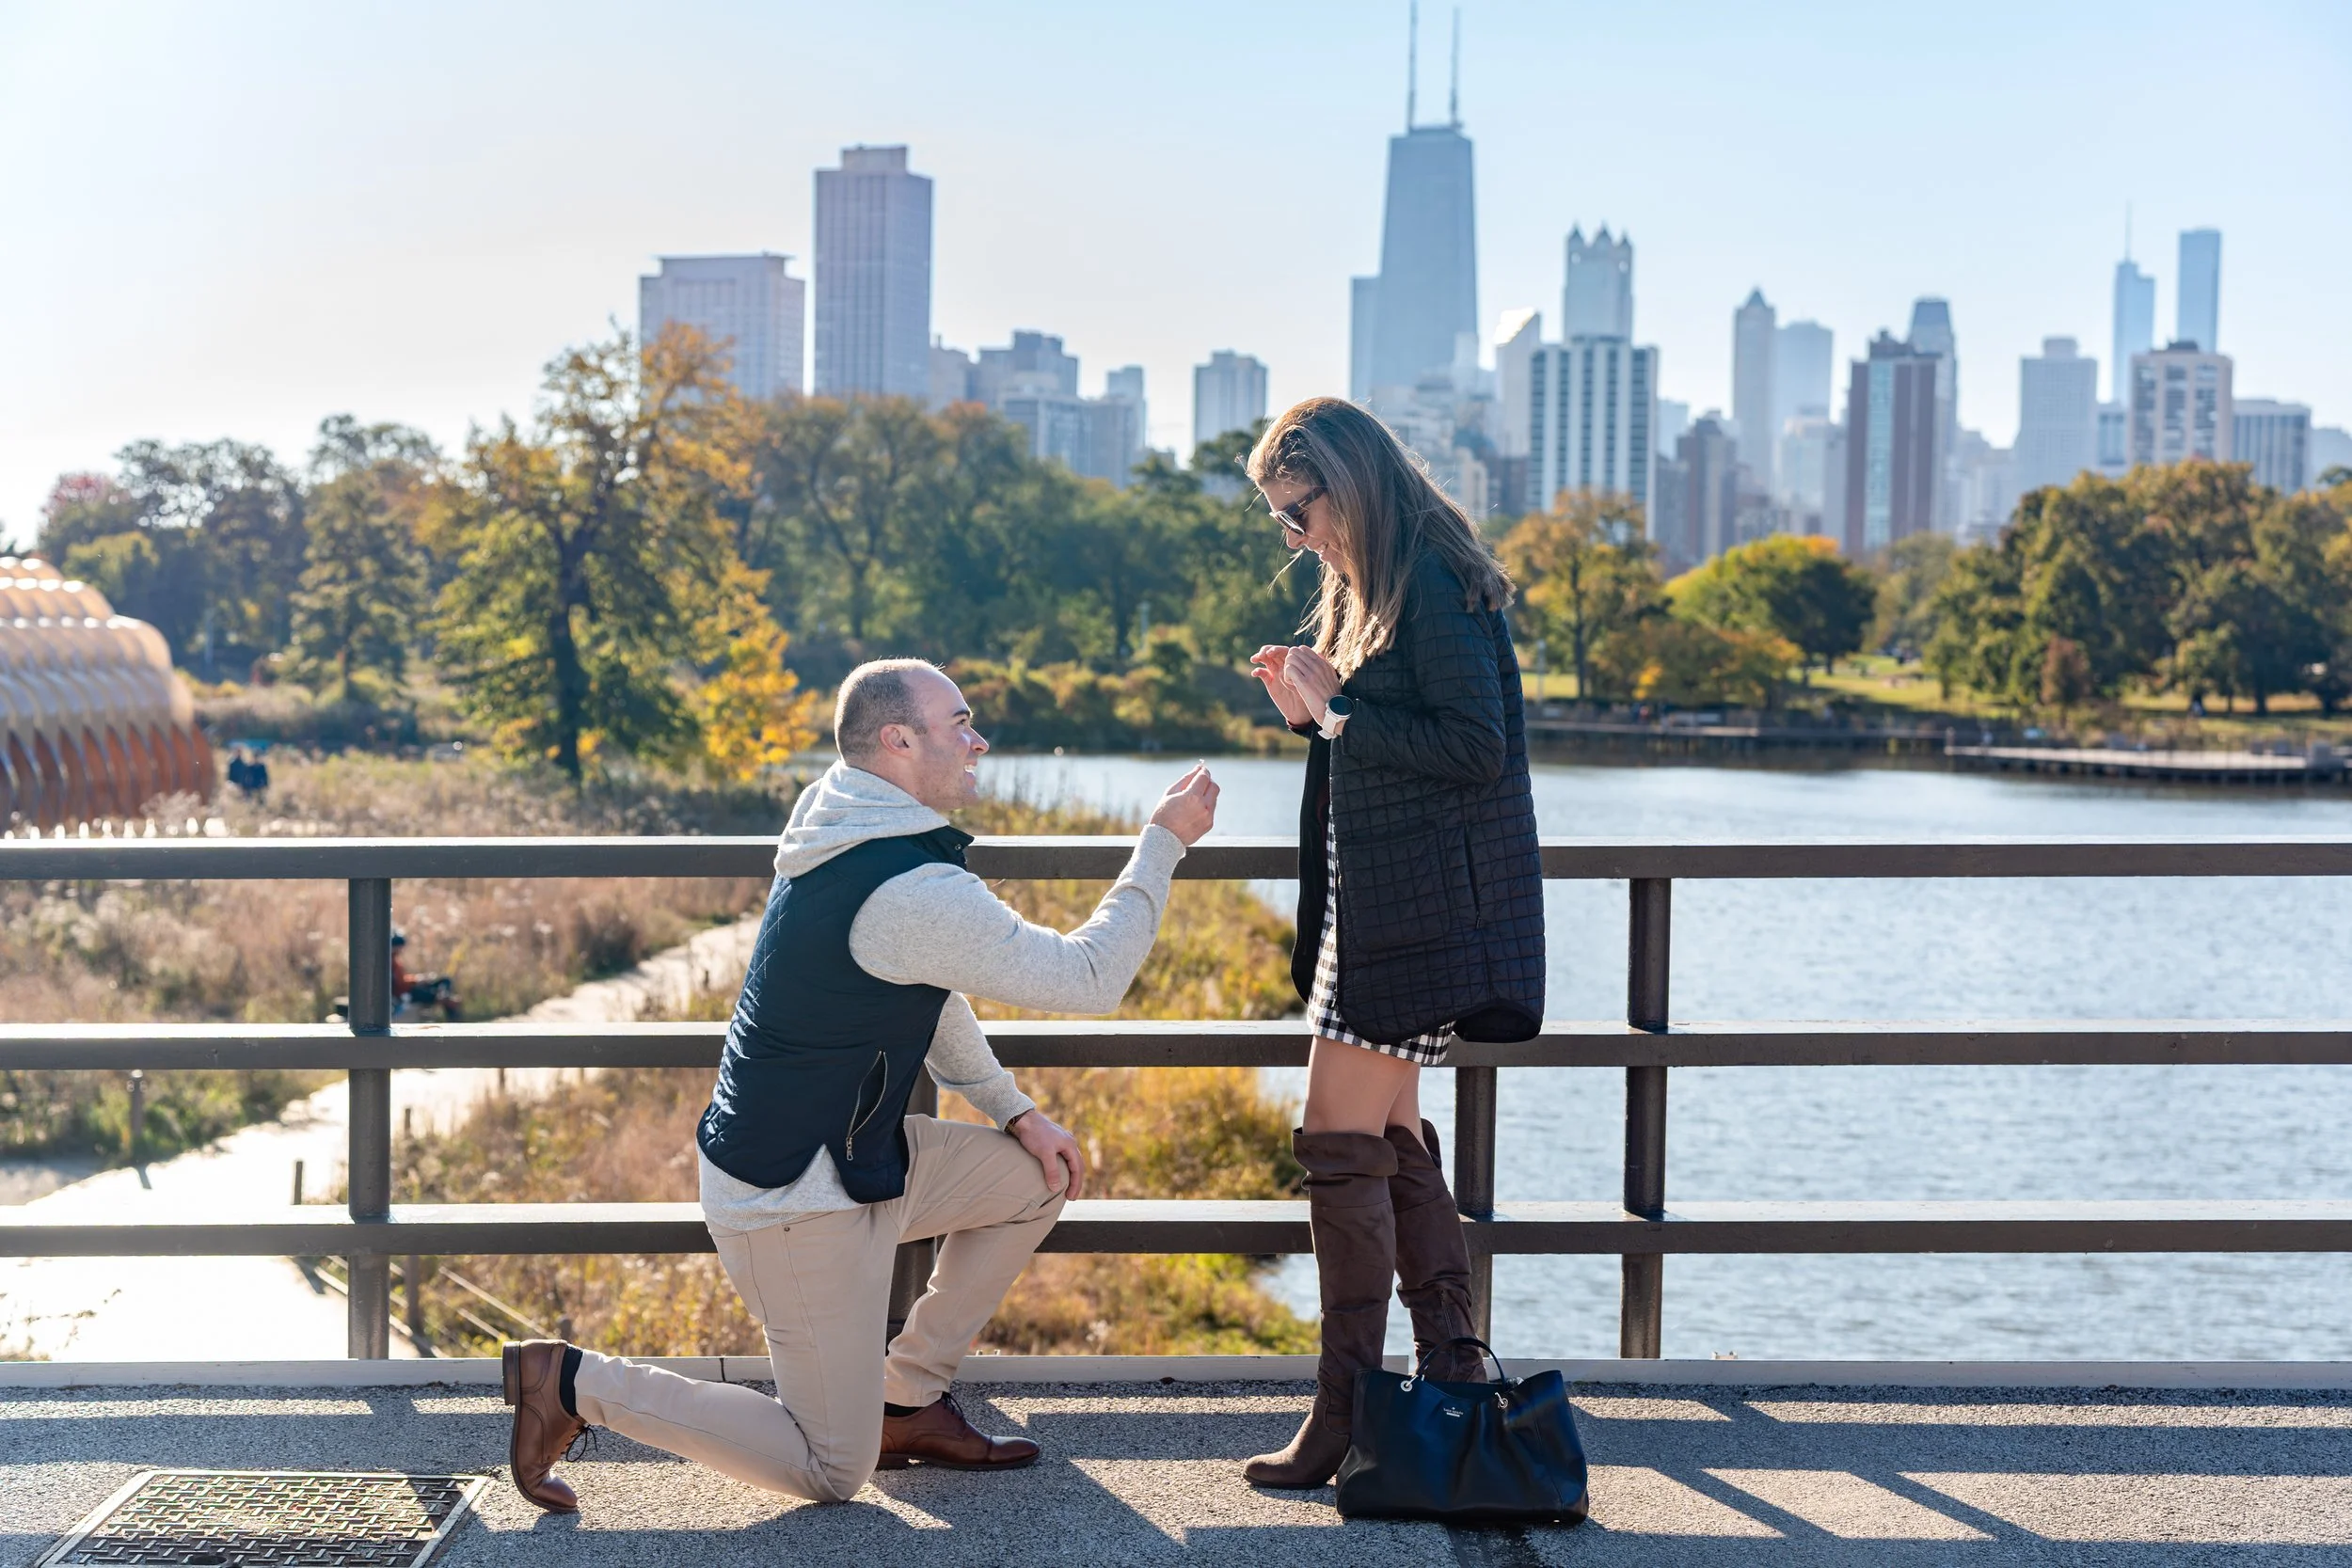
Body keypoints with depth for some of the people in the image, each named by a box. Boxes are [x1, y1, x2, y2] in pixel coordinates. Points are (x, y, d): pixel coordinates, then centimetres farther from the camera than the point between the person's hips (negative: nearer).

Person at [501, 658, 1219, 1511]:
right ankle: (576, 1382, 3)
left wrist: (1014, 1111, 13)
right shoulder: (911, 893, -27)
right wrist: (1161, 845, -12)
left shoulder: (847, 836, 5)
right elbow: (1088, 978, -21)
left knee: (1040, 1178, 15)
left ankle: (907, 1403, 21)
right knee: (832, 1472, 1)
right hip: (794, 1201, -10)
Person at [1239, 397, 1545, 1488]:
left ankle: (1347, 1416, -3)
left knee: (1340, 1139, -9)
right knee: (1389, 1135, 13)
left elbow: (1474, 747, -21)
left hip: (1425, 908, -10)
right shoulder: (1370, 588, 16)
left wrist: (1339, 709, -16)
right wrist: (1310, 709, 4)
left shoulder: (1434, 584, -14)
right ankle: (1451, 1372, 21)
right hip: (1377, 902, 10)